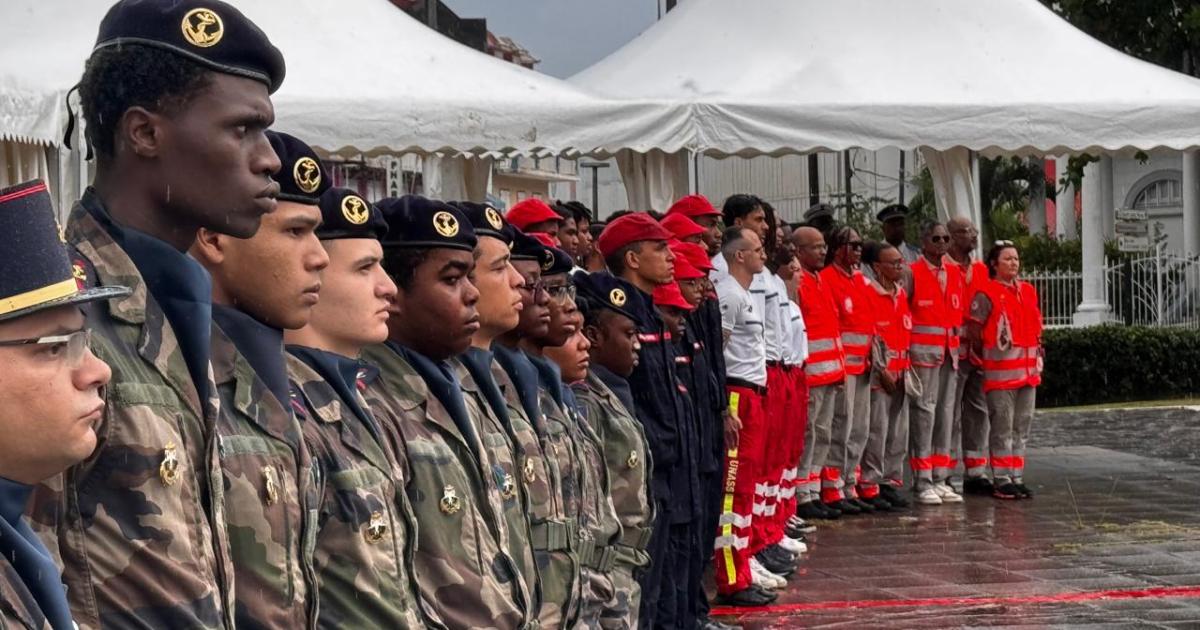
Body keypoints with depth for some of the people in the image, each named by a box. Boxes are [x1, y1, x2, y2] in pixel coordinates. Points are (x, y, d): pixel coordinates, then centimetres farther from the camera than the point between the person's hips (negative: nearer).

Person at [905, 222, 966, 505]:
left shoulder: (955, 273, 15)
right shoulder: (912, 273, -3)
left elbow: (959, 310, 19)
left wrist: (958, 339, 9)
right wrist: (905, 348, -12)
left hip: (950, 350, 6)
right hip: (922, 349, -6)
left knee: (945, 411, 7)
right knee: (924, 410, -8)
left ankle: (940, 479, 12)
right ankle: (923, 482, -6)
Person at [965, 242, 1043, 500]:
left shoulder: (1028, 290, 14)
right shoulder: (987, 294, -8)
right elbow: (974, 332, -8)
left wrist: (1038, 353, 12)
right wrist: (986, 357, -2)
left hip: (1028, 368, 7)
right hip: (1001, 369, -7)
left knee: (1022, 427, 9)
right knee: (1002, 427, -4)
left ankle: (1017, 477, 16)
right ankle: (1001, 480, 1)